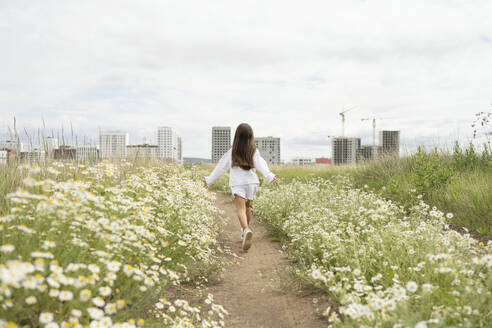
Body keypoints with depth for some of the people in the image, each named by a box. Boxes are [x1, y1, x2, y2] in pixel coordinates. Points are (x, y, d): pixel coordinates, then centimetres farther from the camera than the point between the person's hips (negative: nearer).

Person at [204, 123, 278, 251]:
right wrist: (269, 176, -33)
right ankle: (245, 230, 35)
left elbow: (221, 167, 2)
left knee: (241, 209, -14)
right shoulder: (254, 152, -3)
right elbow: (261, 165, -20)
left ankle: (247, 230, -39)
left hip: (237, 184, -2)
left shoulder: (232, 152, -2)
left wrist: (209, 180, 11)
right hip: (251, 182, 2)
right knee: (247, 207, 21)